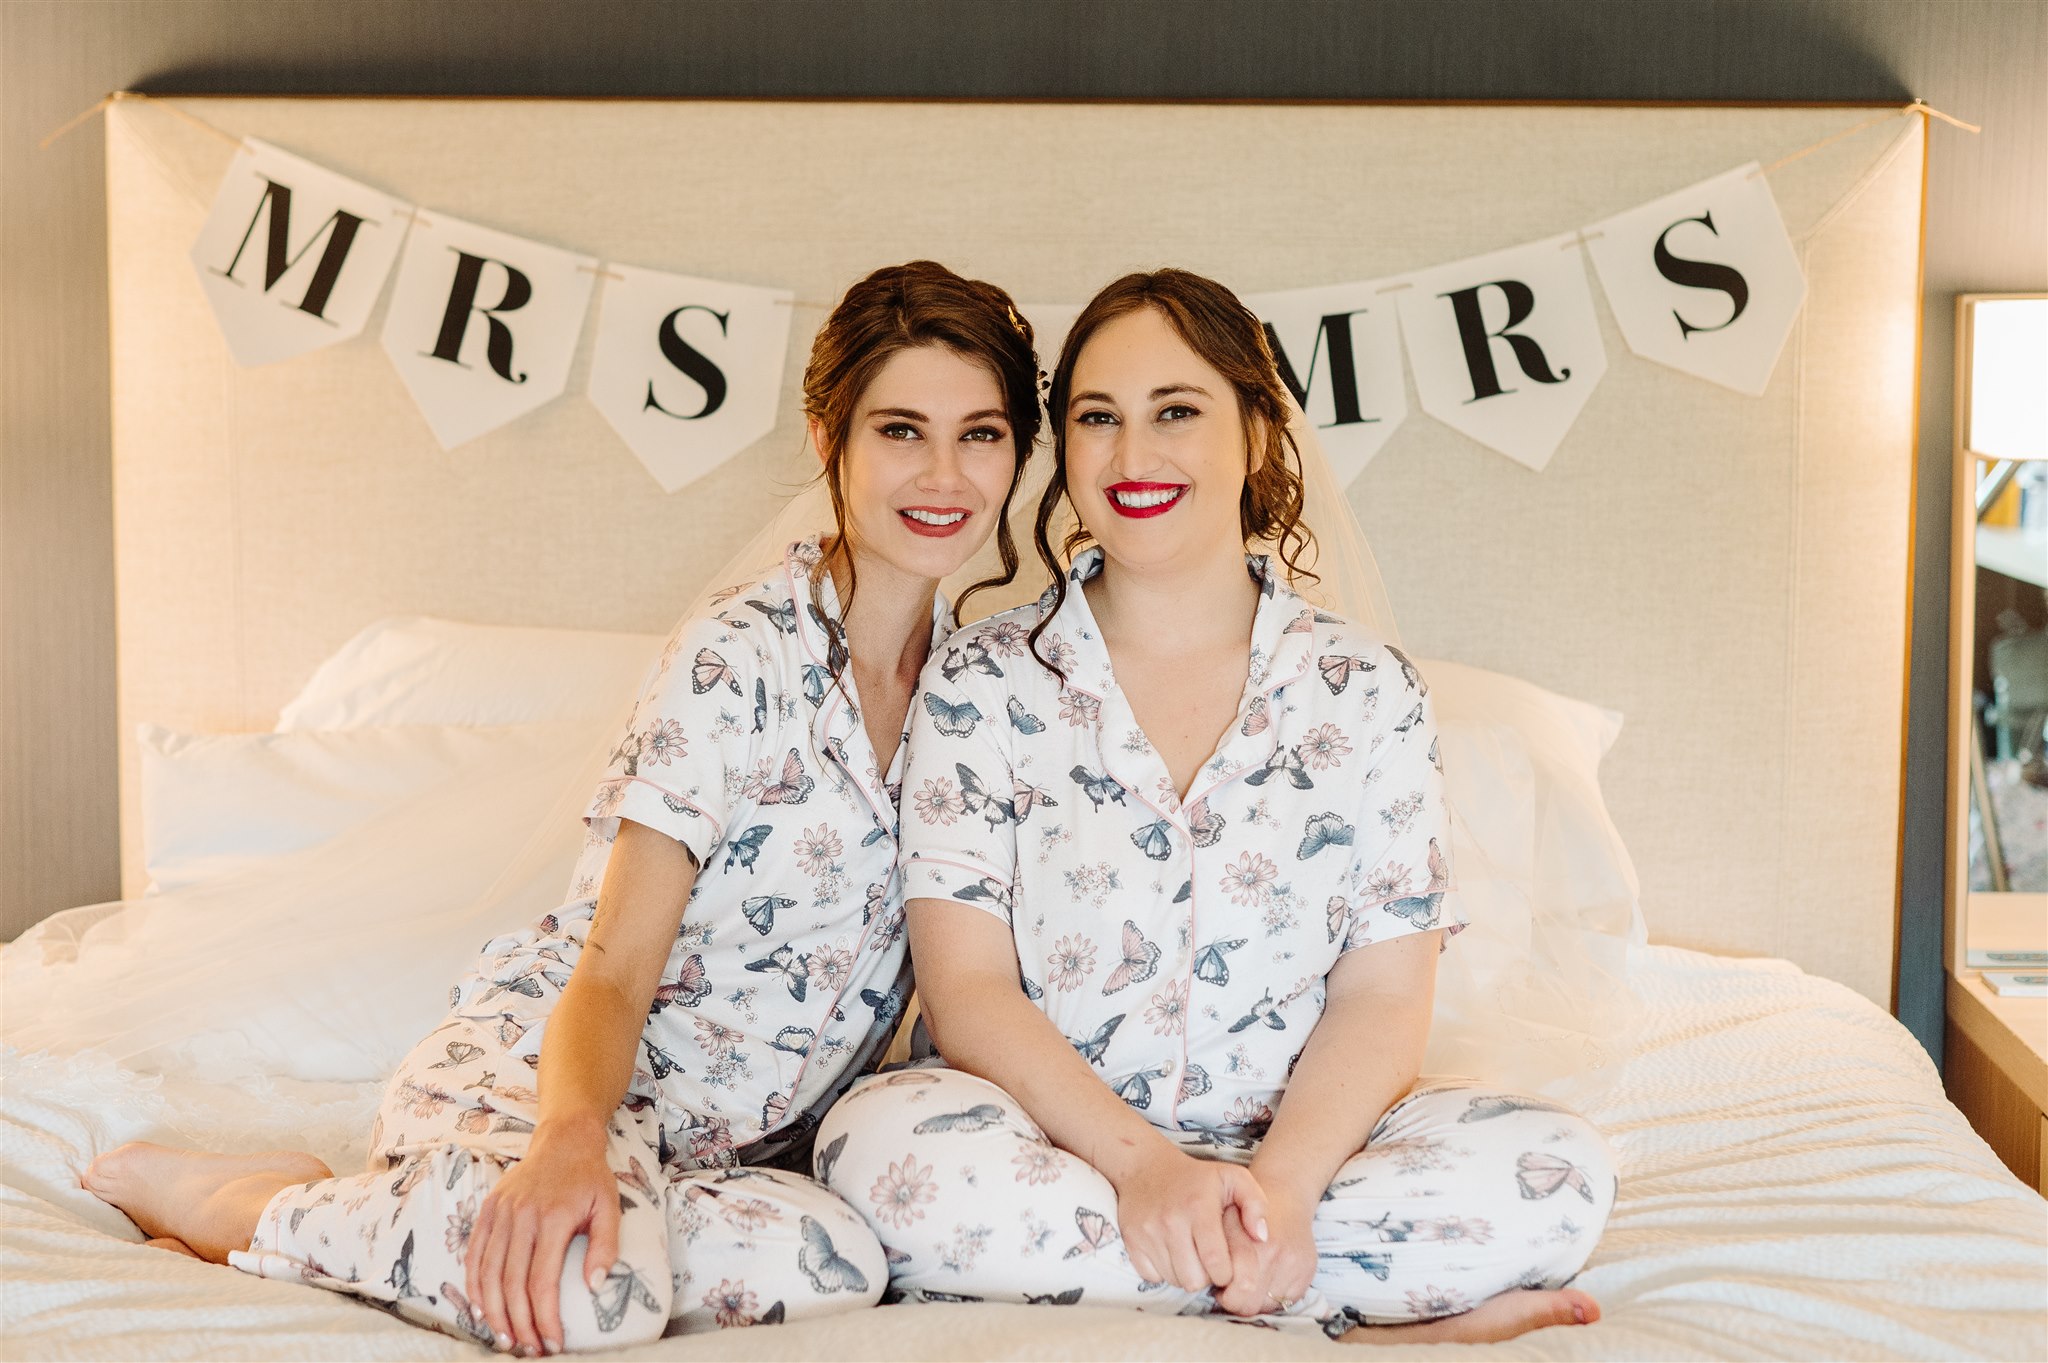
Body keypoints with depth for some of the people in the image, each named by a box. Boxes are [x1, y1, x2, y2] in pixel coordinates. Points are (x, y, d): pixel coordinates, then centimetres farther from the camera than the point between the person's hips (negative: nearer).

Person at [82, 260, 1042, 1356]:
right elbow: (613, 971, -18)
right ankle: (219, 1199, -9)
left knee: (834, 1269, -31)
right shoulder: (742, 657, -14)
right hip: (538, 1067, -6)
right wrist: (571, 1137, -37)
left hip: (730, 1138, 6)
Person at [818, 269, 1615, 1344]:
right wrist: (1140, 1163, -22)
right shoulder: (980, 683, 1)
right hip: (1061, 1143, 0)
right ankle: (1381, 1308, -23)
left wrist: (1283, 1180, -21)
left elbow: (1383, 993, -1)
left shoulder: (1369, 691, 5)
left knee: (1559, 1171, -24)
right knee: (887, 1143, -34)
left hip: (1300, 1144, 1)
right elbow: (968, 987, -6)